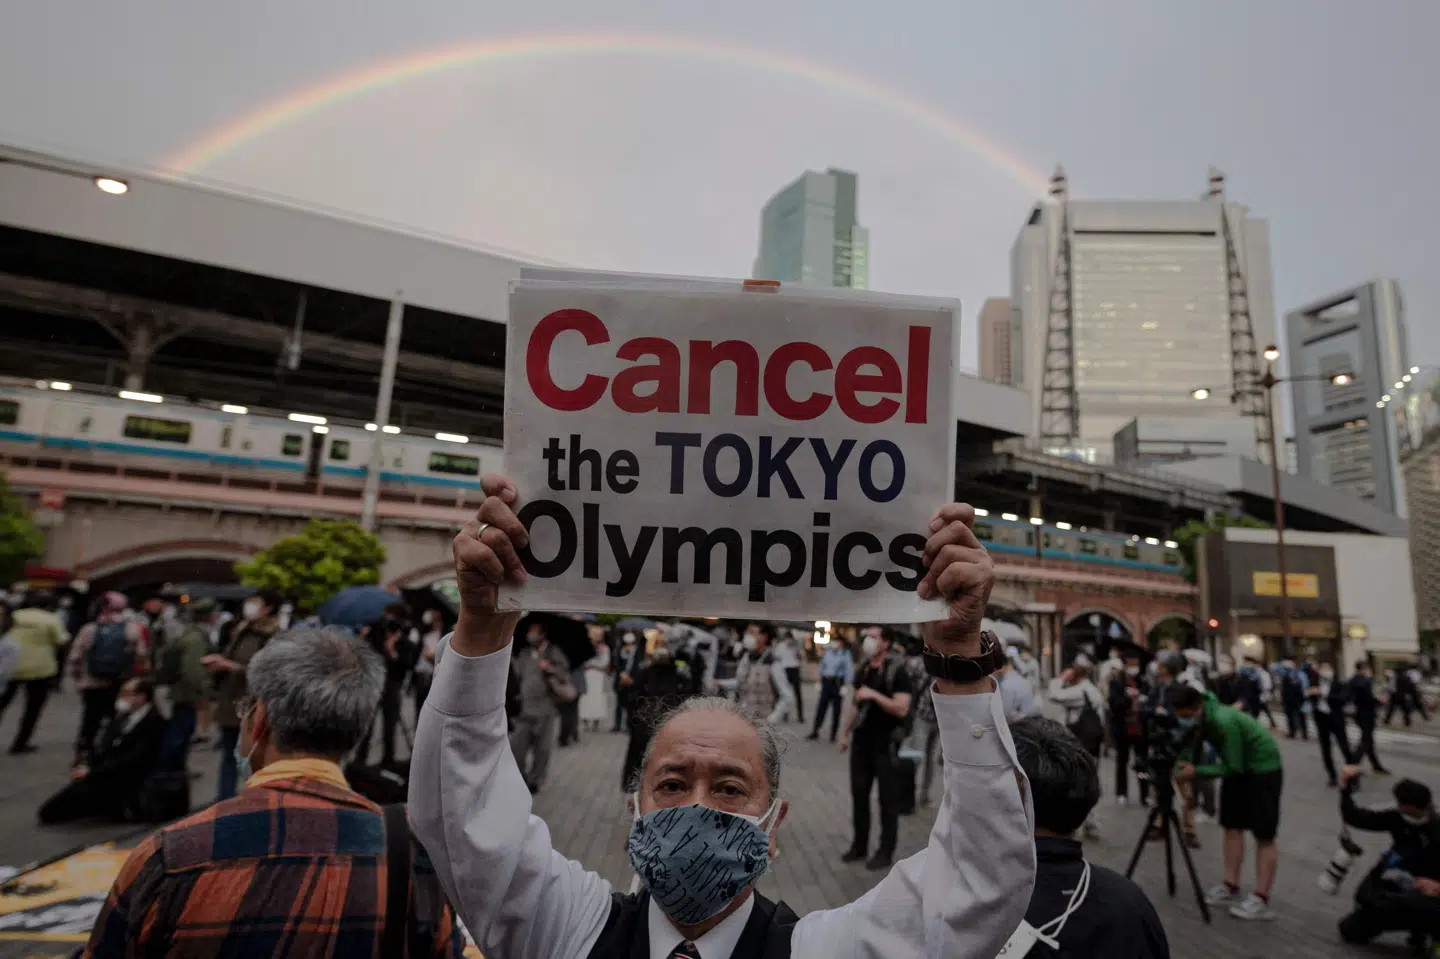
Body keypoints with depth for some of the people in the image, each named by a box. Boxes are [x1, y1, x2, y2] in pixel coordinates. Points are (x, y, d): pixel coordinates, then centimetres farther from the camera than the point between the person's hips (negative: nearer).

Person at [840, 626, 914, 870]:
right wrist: (846, 733, 16)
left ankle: (886, 852, 14)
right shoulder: (863, 670, 8)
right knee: (859, 793, 11)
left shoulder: (897, 671, -13)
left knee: (888, 798, 4)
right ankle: (859, 845, 24)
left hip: (885, 743, -6)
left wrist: (875, 695, -27)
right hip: (861, 741, 7)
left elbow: (902, 709, -20)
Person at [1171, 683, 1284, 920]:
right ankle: (1230, 888, 12)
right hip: (1236, 766, 8)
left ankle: (1261, 900, -1)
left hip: (1263, 767, -8)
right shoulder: (1195, 719, -12)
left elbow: (1232, 768, -30)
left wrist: (1196, 771, -31)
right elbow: (1194, 746, -2)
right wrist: (1185, 766, -19)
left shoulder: (1224, 721, -35)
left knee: (1264, 835, -3)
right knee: (1232, 826, 7)